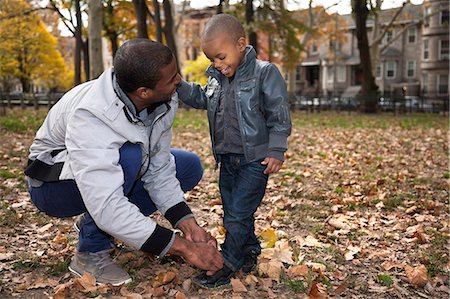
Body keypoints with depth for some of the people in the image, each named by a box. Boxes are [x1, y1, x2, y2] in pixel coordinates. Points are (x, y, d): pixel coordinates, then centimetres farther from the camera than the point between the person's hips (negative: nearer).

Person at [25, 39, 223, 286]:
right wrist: (183, 247, -42)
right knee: (128, 156, -37)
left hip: (111, 167, 7)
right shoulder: (91, 119, -39)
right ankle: (91, 253, -15)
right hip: (55, 183, -7)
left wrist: (189, 225, -24)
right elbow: (107, 208, -44)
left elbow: (159, 168, -13)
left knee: (190, 167, -2)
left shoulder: (162, 101, -19)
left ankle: (92, 222, 4)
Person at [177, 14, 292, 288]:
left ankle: (227, 264, 9)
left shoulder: (264, 73, -13)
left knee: (237, 213, -4)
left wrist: (276, 151, -16)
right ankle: (249, 251, 35)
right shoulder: (217, 78, 7)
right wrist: (178, 85, 7)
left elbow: (279, 116, -13)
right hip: (227, 159, 8)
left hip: (254, 160, -7)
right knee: (233, 211, 16)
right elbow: (201, 99, 23)